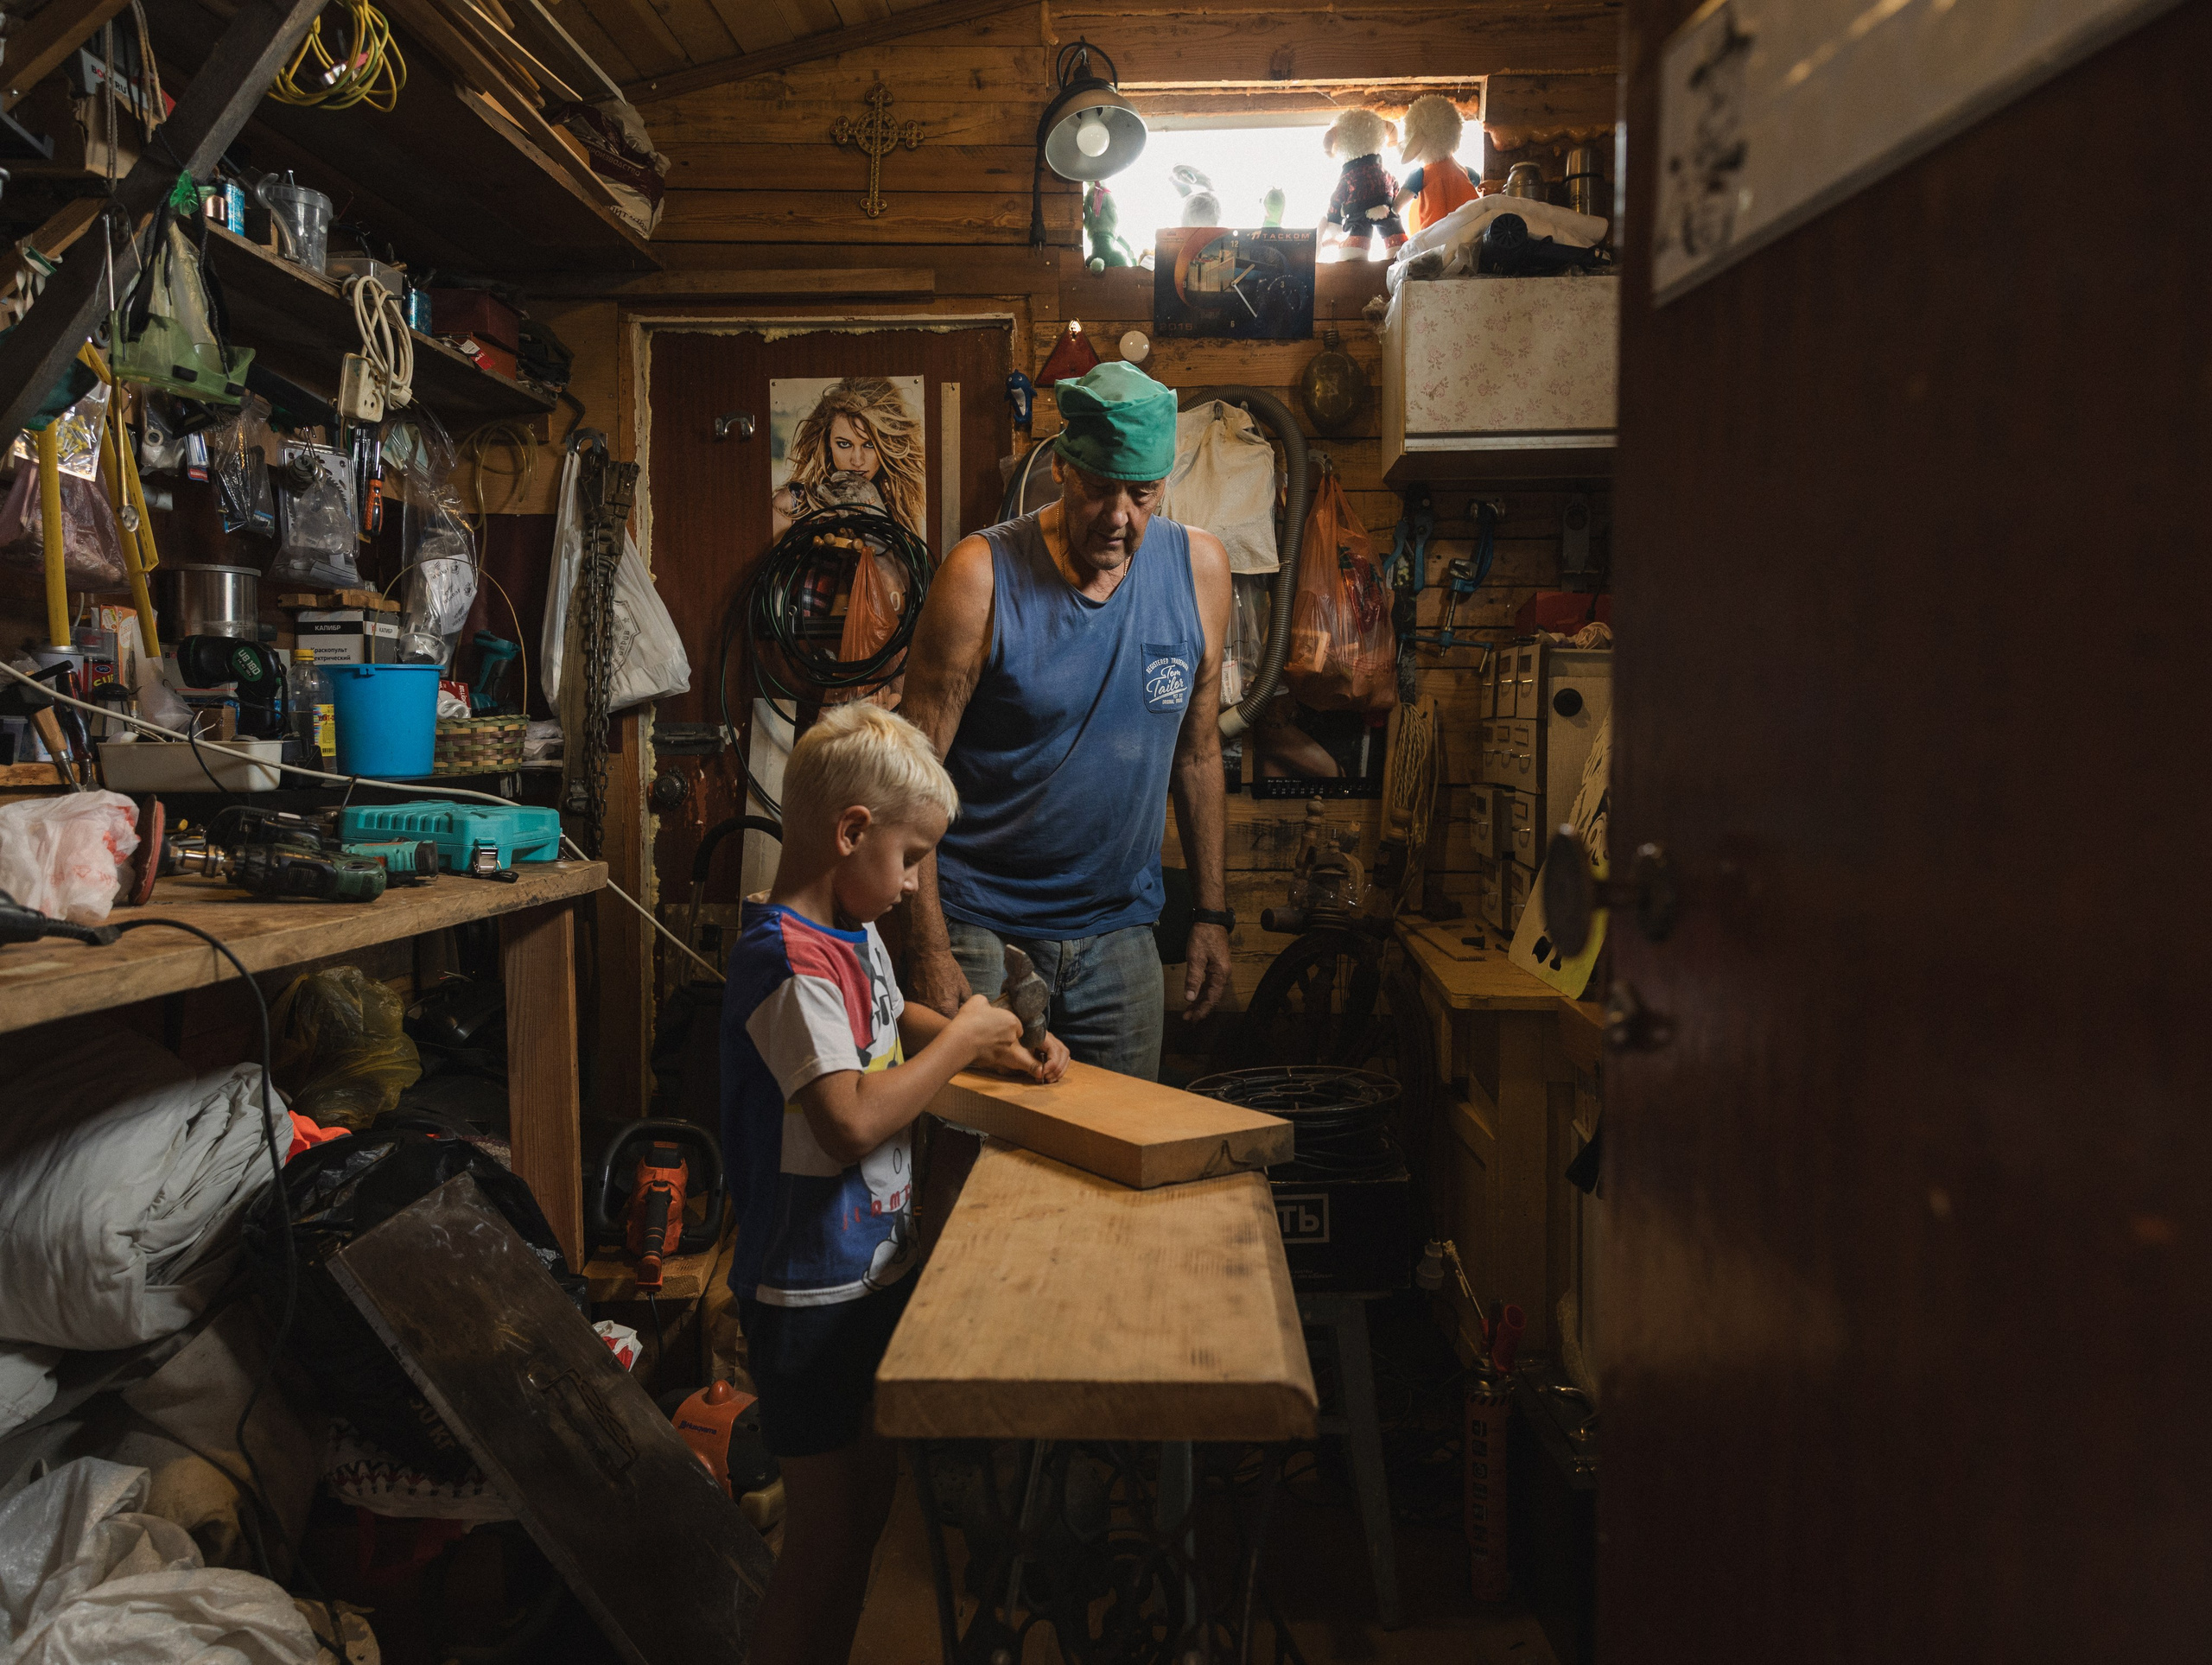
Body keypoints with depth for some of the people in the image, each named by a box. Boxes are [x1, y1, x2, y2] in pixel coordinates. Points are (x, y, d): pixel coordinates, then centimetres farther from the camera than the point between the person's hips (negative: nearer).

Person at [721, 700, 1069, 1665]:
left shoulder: (853, 932, 7)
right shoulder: (789, 960, -24)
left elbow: (891, 1020, 25)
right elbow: (851, 1122, -32)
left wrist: (998, 1051, 9)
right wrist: (961, 1039, -20)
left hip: (875, 1268, 10)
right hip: (813, 1295, -10)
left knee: (873, 1502, 23)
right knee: (826, 1541, 3)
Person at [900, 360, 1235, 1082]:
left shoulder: (1199, 568, 0)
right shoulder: (983, 574, -12)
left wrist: (1212, 914, 10)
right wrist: (928, 947, -15)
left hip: (1120, 934, 4)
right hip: (982, 931, -3)